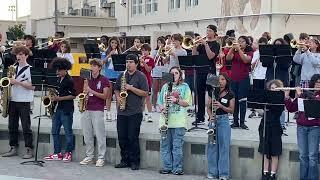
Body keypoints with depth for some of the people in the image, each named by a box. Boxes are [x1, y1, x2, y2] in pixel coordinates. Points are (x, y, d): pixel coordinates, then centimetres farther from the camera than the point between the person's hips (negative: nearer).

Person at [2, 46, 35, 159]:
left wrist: (17, 82, -18)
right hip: (13, 100, 6)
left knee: (26, 126, -4)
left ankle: (29, 150, 0)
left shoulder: (30, 69, -5)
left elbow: (32, 86, -13)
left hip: (24, 101, -6)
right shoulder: (14, 68, 14)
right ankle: (13, 148, 15)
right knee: (12, 126, 7)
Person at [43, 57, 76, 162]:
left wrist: (60, 98, -16)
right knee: (55, 131, 9)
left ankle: (68, 153, 8)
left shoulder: (69, 81, -10)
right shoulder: (58, 80, 14)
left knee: (68, 132, 0)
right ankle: (57, 153, 15)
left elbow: (73, 95, -12)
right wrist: (54, 97, 6)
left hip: (66, 110, -9)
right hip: (57, 109, 9)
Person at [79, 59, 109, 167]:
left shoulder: (104, 80, -2)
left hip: (98, 110, -6)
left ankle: (101, 158, 2)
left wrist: (91, 91, -15)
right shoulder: (89, 80, 16)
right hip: (87, 110, 6)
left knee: (100, 135, -4)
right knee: (87, 135, 7)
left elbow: (105, 96, -8)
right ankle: (89, 156, 17)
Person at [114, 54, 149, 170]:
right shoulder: (122, 75, 14)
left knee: (133, 138, -5)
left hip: (135, 112, -5)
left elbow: (145, 93, -9)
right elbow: (116, 89, 22)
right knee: (122, 137, 7)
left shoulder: (141, 76, -3)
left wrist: (131, 88, -16)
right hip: (122, 111, 6)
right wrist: (118, 98, 2)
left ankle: (135, 162, 5)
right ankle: (125, 160, 17)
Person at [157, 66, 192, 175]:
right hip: (165, 120, 4)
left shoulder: (184, 87, 5)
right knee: (165, 145, 6)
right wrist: (161, 107, -5)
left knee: (177, 146, -4)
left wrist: (176, 100, -15)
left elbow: (187, 103, -1)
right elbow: (159, 101, 16)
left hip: (178, 121, -4)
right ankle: (166, 167, 15)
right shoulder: (165, 86, 16)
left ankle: (178, 168, 3)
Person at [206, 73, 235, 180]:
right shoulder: (213, 92, 6)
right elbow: (208, 107, 8)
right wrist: (211, 116, -10)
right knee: (212, 146, 5)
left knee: (224, 147, -2)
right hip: (213, 120, 3)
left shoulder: (230, 95, 0)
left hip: (224, 121, -2)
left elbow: (232, 110, -2)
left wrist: (221, 106, -17)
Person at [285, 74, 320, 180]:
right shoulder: (303, 93, 12)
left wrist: (301, 95, -15)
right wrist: (287, 97, -3)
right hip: (301, 127, 3)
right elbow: (291, 109, 10)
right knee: (303, 155, 5)